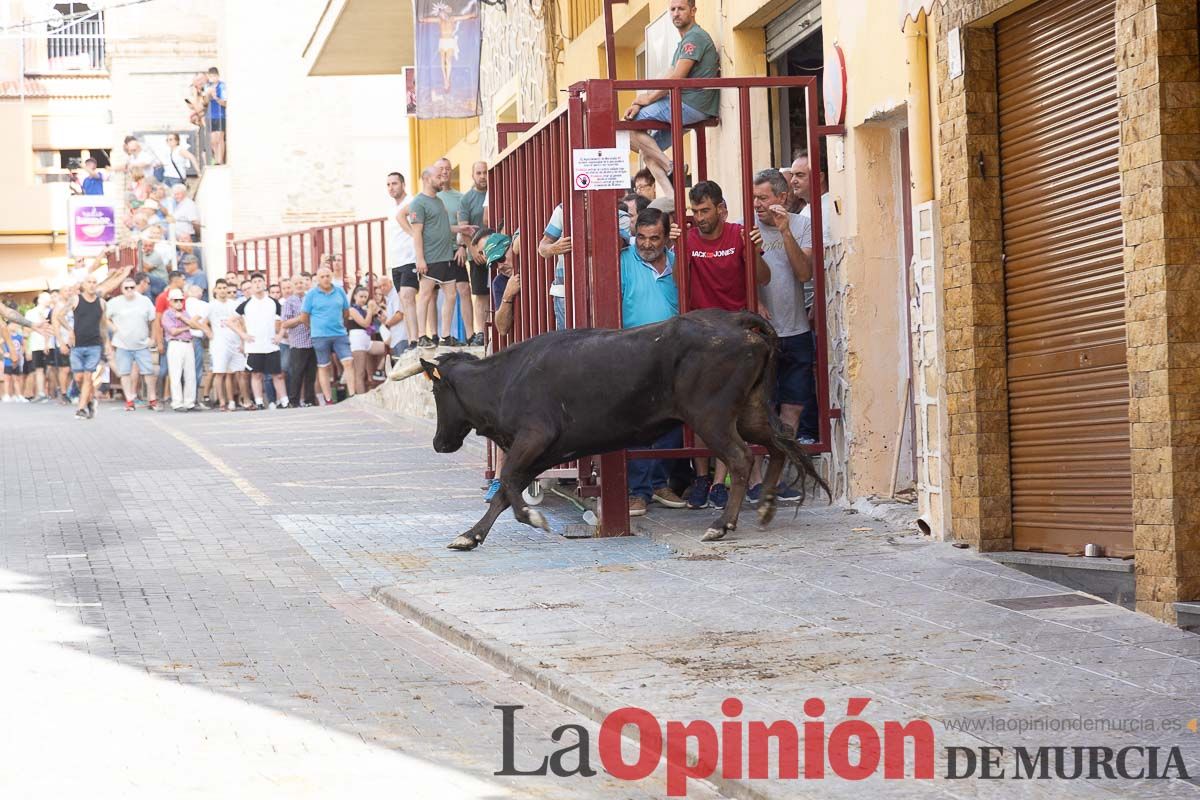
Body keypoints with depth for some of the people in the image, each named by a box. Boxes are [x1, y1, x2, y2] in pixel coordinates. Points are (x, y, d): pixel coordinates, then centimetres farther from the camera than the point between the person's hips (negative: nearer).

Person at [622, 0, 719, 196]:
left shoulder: (695, 37, -8)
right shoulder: (685, 40, 24)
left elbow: (676, 78, -17)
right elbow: (669, 77, 17)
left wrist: (648, 98, -7)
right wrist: (641, 103, 4)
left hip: (690, 105, -10)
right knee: (648, 153, 10)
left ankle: (671, 168, -11)